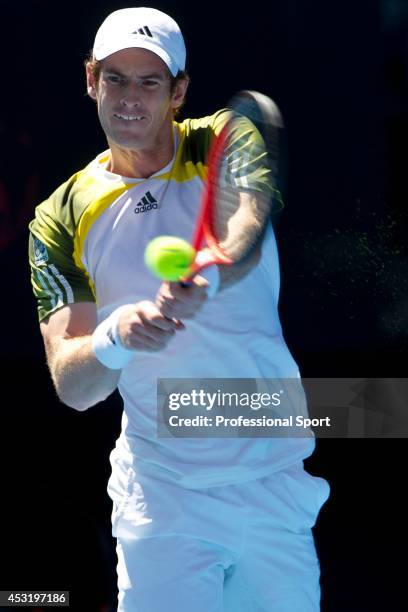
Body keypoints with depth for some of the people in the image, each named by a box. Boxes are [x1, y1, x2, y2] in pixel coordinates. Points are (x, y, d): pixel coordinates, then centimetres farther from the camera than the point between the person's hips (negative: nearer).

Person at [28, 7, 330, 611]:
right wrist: (114, 339, -28)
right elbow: (72, 387, -5)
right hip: (163, 496, 0)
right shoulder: (61, 219, 3)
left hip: (278, 482, 0)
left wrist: (207, 278, -47)